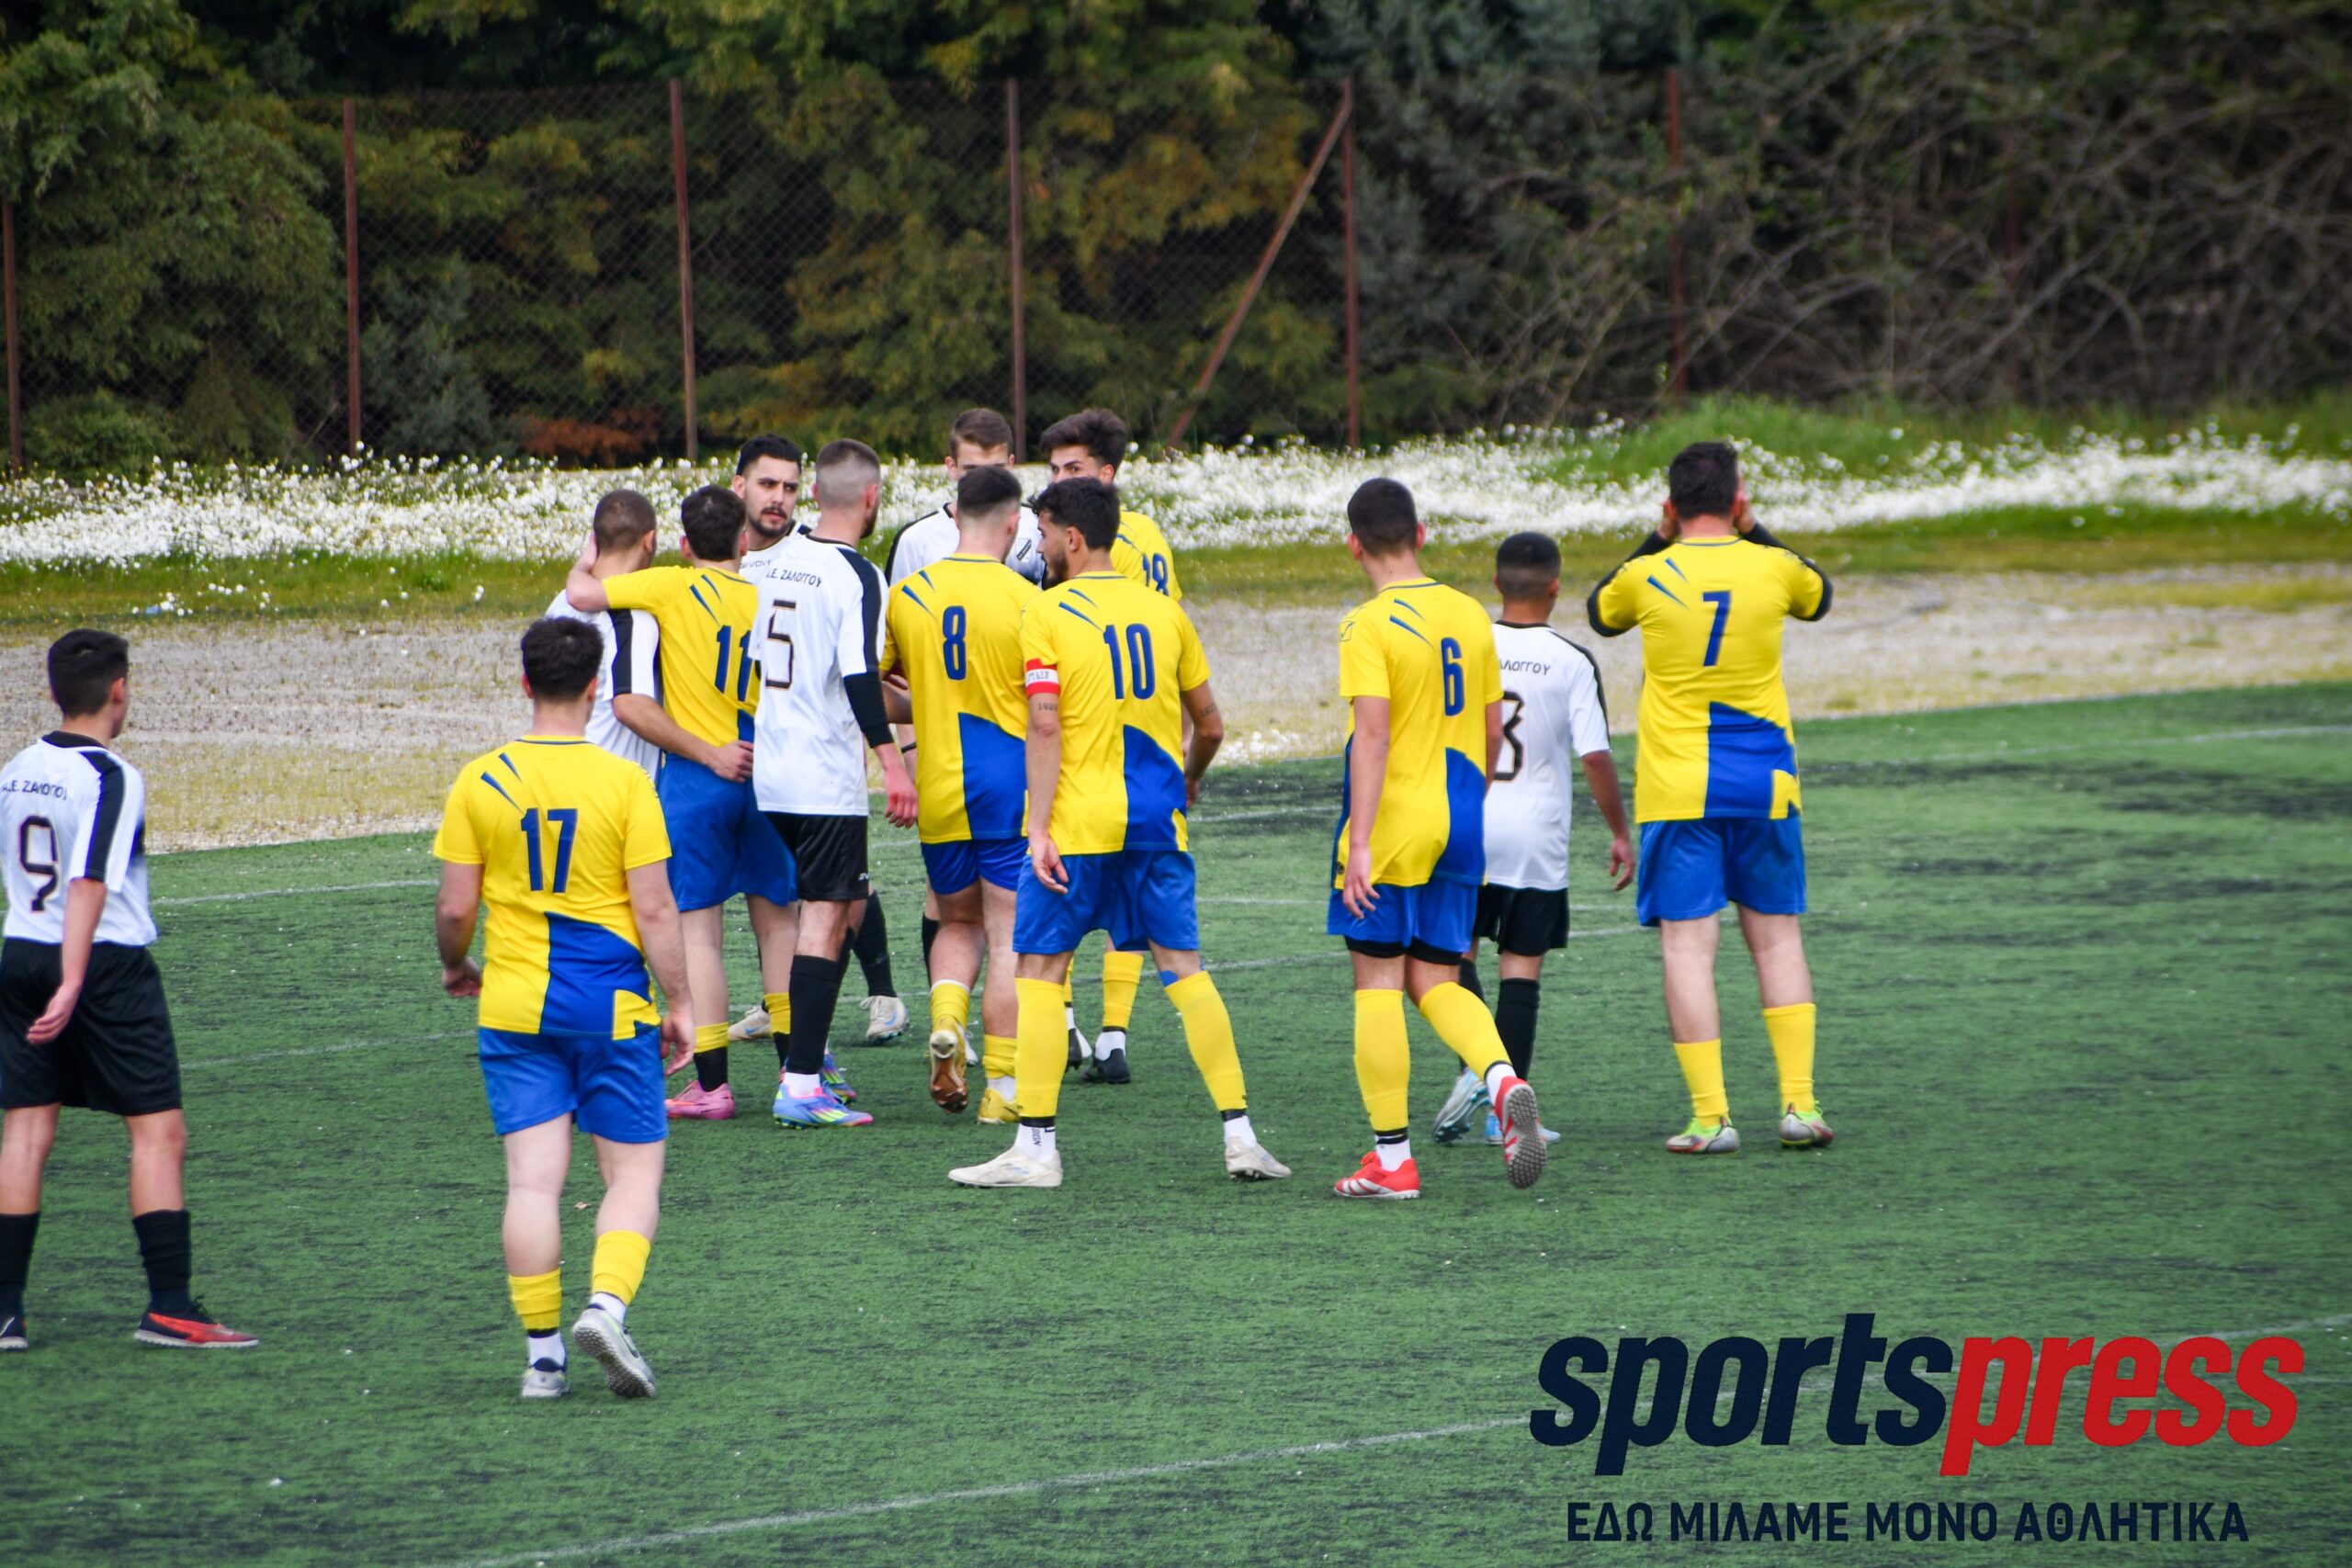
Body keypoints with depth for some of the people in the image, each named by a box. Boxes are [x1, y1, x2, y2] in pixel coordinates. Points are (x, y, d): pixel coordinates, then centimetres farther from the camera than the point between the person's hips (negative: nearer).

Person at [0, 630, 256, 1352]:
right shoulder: (111, 778, -13)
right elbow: (89, 886, -21)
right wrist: (73, 985, -25)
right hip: (107, 963, -7)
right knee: (158, 1131, -2)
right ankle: (169, 1306, -6)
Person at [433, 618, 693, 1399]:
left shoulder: (479, 782, -2)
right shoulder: (624, 783, -8)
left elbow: (455, 907, -1)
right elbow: (654, 909, -8)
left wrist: (455, 966, 20)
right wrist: (679, 1003, 3)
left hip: (515, 1006, 2)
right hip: (610, 1008, -2)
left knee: (533, 1179, 2)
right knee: (634, 1170, 6)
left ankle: (542, 1353, 1)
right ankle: (608, 1303, -17)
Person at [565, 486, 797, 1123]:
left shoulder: (675, 587, -7)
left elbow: (582, 594, -8)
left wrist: (586, 562, 12)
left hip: (695, 777, -4)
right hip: (767, 774, 4)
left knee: (699, 928, -2)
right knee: (777, 920, 14)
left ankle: (711, 1083, -5)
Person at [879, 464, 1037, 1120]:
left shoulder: (907, 595, 1)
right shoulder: (1024, 600, -10)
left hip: (939, 789, 3)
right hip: (1011, 783, -3)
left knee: (958, 923, 20)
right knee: (1009, 937, 2)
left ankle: (946, 1018, -7)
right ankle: (1001, 1087, 0)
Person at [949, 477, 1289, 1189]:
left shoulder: (1047, 613, -6)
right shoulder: (1162, 611, 9)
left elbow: (1045, 726, -14)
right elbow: (1210, 724, 15)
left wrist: (1039, 828, -14)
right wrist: (1189, 781, 35)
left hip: (1078, 818, -5)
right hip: (1156, 821, 5)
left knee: (1038, 969, 2)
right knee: (1184, 966, 8)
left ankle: (1035, 1147, -2)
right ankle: (1240, 1134, 3)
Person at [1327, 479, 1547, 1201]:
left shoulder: (1369, 626, -12)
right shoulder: (1470, 615, 8)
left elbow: (1372, 734, -20)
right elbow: (1492, 731, 13)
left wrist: (1359, 844, -22)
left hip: (1392, 828, -6)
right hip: (1458, 829, 6)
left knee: (1377, 985, 3)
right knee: (1438, 984, 12)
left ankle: (1391, 1159, 4)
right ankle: (1503, 1081, -16)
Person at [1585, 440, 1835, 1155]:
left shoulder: (1647, 578, -7)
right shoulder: (1773, 569, -3)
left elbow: (1600, 612, 17)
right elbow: (1818, 597, 22)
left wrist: (1659, 540, 16)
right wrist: (1754, 534, 24)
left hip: (1676, 787, -2)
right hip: (1763, 781, 2)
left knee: (1687, 943, -1)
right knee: (1776, 936, 12)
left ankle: (1711, 1116, -7)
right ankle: (1799, 1103, 7)